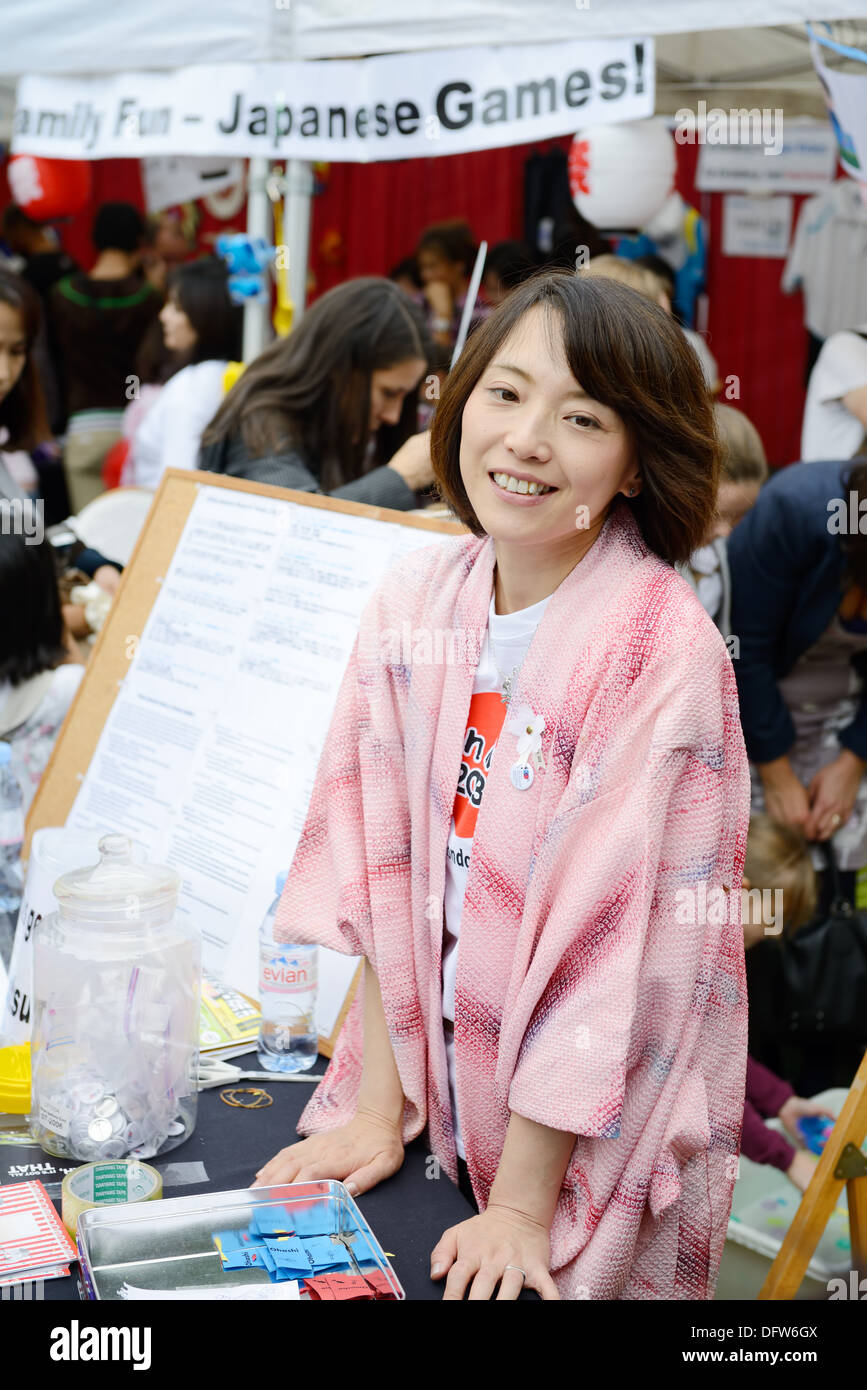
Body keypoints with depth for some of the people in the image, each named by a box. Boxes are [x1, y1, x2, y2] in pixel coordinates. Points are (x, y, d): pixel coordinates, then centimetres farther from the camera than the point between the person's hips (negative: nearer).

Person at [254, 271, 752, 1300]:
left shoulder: (662, 649, -20)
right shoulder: (417, 600, -4)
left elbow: (616, 943, -20)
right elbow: (380, 866, -1)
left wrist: (521, 1205, -18)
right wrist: (378, 1107, -4)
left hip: (594, 1128, -4)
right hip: (430, 1077, 5)